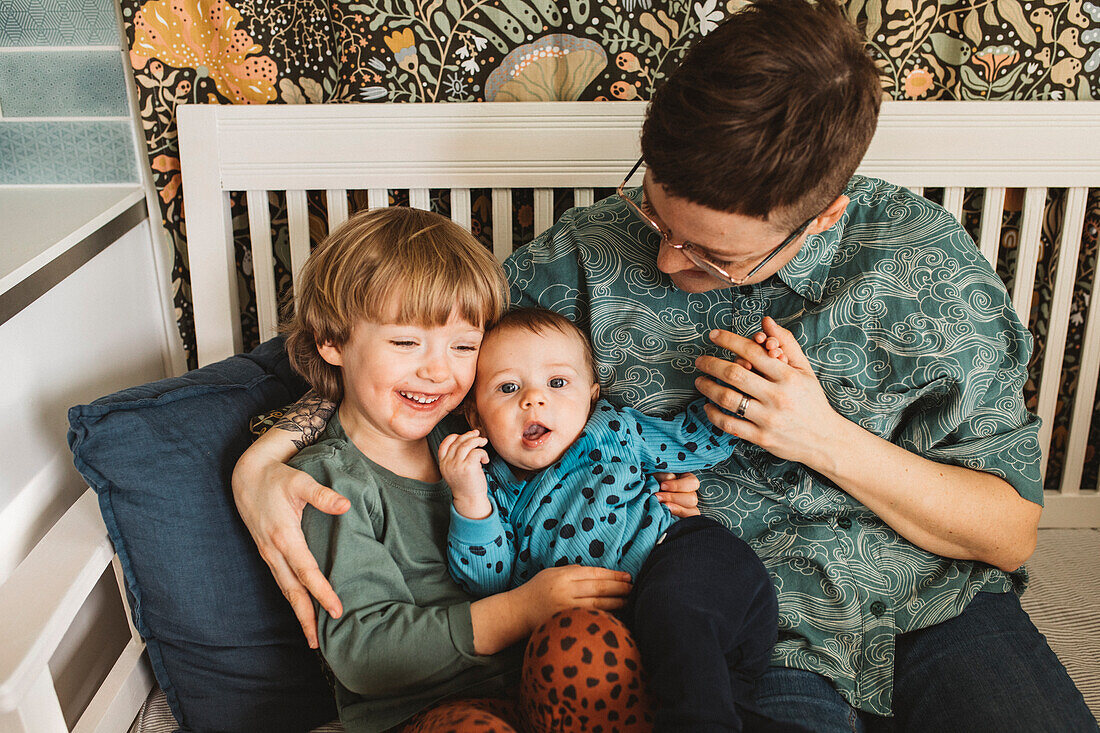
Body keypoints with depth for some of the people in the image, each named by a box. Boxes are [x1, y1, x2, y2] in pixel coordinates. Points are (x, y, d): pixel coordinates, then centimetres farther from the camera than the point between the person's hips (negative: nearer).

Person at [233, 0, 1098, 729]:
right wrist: (265, 457, -16)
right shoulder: (590, 260, -10)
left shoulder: (925, 263, -10)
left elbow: (1012, 530, -5)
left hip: (940, 605, 2)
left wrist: (829, 439, -19)